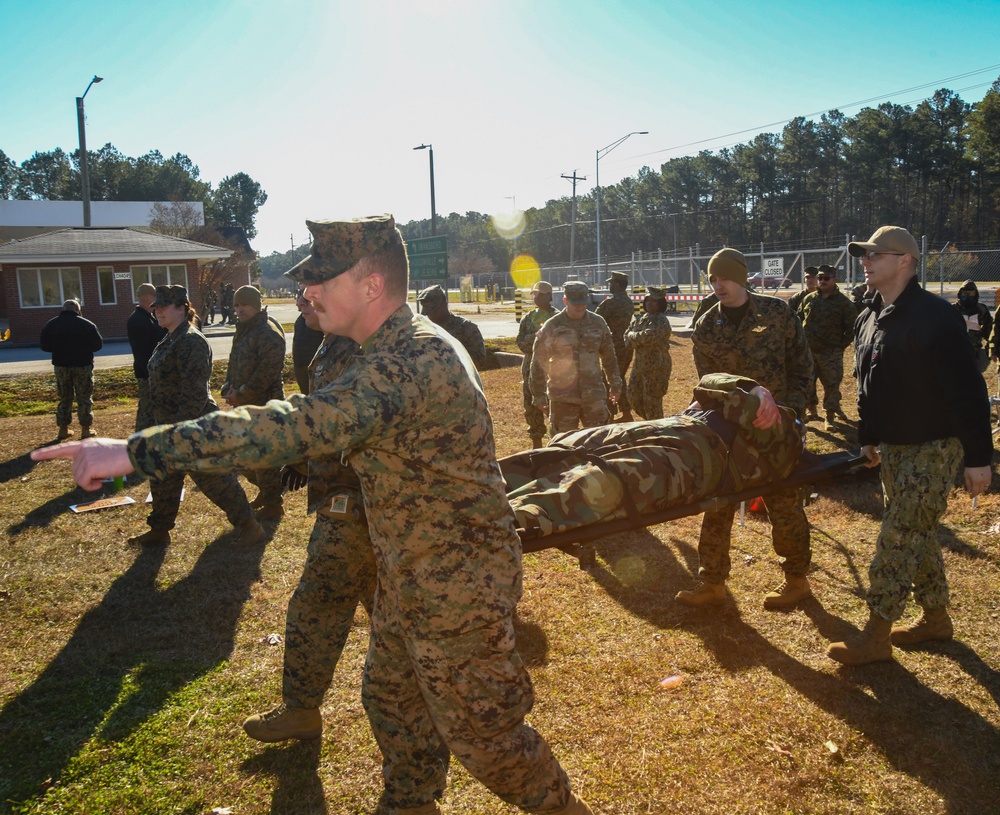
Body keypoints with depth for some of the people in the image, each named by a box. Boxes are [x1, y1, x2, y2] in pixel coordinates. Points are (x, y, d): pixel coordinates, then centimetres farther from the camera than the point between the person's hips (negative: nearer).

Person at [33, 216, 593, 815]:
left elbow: (300, 427, -39)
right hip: (409, 579, 10)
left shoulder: (417, 357, -29)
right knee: (391, 699, 24)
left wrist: (137, 451, -38)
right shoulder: (401, 349, 6)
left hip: (457, 586, -10)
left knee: (481, 732, 7)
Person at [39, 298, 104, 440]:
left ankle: (63, 429, 14)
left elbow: (44, 346, 5)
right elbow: (98, 344, -3)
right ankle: (85, 429, 5)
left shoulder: (50, 325, 1)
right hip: (83, 366, -3)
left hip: (61, 366, 3)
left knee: (64, 398, 14)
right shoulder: (87, 324, -8)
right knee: (84, 398, 5)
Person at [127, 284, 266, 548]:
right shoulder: (170, 341, 13)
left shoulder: (191, 341, -19)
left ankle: (250, 527, 8)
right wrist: (163, 426, 22)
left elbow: (194, 392, -24)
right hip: (171, 428, 10)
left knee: (214, 479, -4)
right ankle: (159, 530, 32)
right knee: (162, 478, 17)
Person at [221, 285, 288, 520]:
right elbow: (234, 364, 20)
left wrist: (240, 395, -17)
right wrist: (228, 389, 3)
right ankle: (265, 491, 36)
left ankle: (273, 505, 11)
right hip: (243, 405, 10)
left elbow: (265, 374, -22)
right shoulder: (243, 331, 14)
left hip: (264, 405, -10)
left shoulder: (268, 333, -17)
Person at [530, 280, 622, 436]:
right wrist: (539, 395, -3)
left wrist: (615, 384, 17)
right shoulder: (552, 327, -6)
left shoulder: (598, 323, 4)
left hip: (594, 395, 3)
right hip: (562, 398, -2)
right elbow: (539, 363, -3)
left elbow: (609, 357, 15)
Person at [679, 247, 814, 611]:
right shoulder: (705, 328, 2)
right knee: (717, 507, 5)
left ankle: (796, 579, 25)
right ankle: (712, 583, 17)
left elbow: (802, 365, 1)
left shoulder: (777, 311, -3)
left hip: (777, 429, -2)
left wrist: (790, 410, -8)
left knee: (784, 506, 6)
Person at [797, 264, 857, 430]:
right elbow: (798, 318, 18)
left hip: (831, 353, -4)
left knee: (832, 385, -3)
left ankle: (830, 417, 5)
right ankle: (811, 409, 29)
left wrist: (841, 345, -6)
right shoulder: (809, 299, 8)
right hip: (808, 351, 4)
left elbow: (852, 327, -2)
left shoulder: (844, 302, -3)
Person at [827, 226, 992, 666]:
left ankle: (876, 636, 1)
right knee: (917, 534, 17)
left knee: (898, 539, -7)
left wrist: (978, 458, -20)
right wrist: (867, 438, 22)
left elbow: (968, 391, -21)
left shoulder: (935, 317, -20)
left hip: (934, 448, -8)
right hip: (892, 447, 9)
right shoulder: (868, 320, 7)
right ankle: (935, 617, 33)